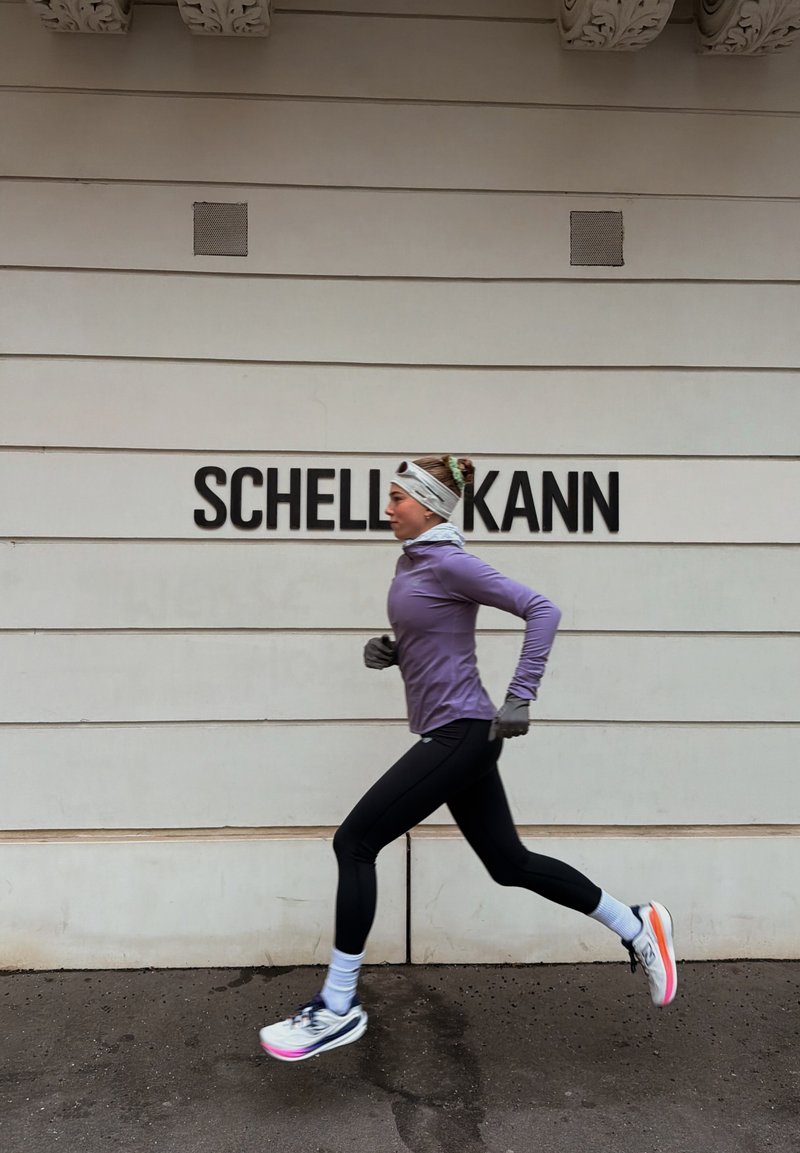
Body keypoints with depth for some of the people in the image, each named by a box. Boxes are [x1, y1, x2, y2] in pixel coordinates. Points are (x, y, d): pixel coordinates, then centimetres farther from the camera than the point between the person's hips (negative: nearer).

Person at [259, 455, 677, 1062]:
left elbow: (542, 609, -18)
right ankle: (636, 926, 29)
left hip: (460, 733, -10)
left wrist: (519, 700, -20)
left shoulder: (448, 562, -14)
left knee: (355, 841, -7)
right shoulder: (410, 562, 12)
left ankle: (339, 1007, 4)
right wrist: (388, 650, 4)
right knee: (510, 863, 15)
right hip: (452, 736, 10)